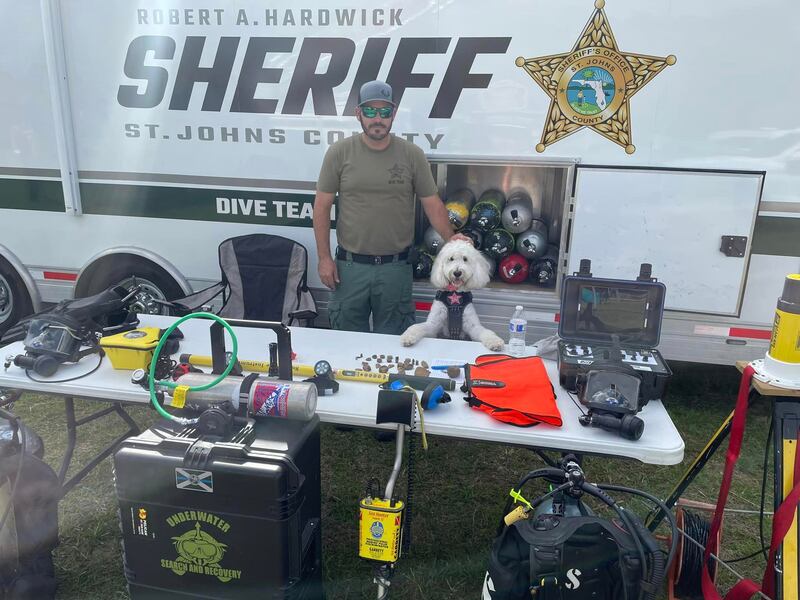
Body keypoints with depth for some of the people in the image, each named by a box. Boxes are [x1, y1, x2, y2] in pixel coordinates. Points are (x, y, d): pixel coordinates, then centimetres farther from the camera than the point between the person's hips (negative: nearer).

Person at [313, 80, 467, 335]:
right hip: (349, 266, 0)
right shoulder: (339, 152, -1)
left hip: (396, 266, 0)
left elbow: (432, 203, 2)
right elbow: (322, 206, 1)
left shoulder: (412, 154, 0)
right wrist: (324, 257, -3)